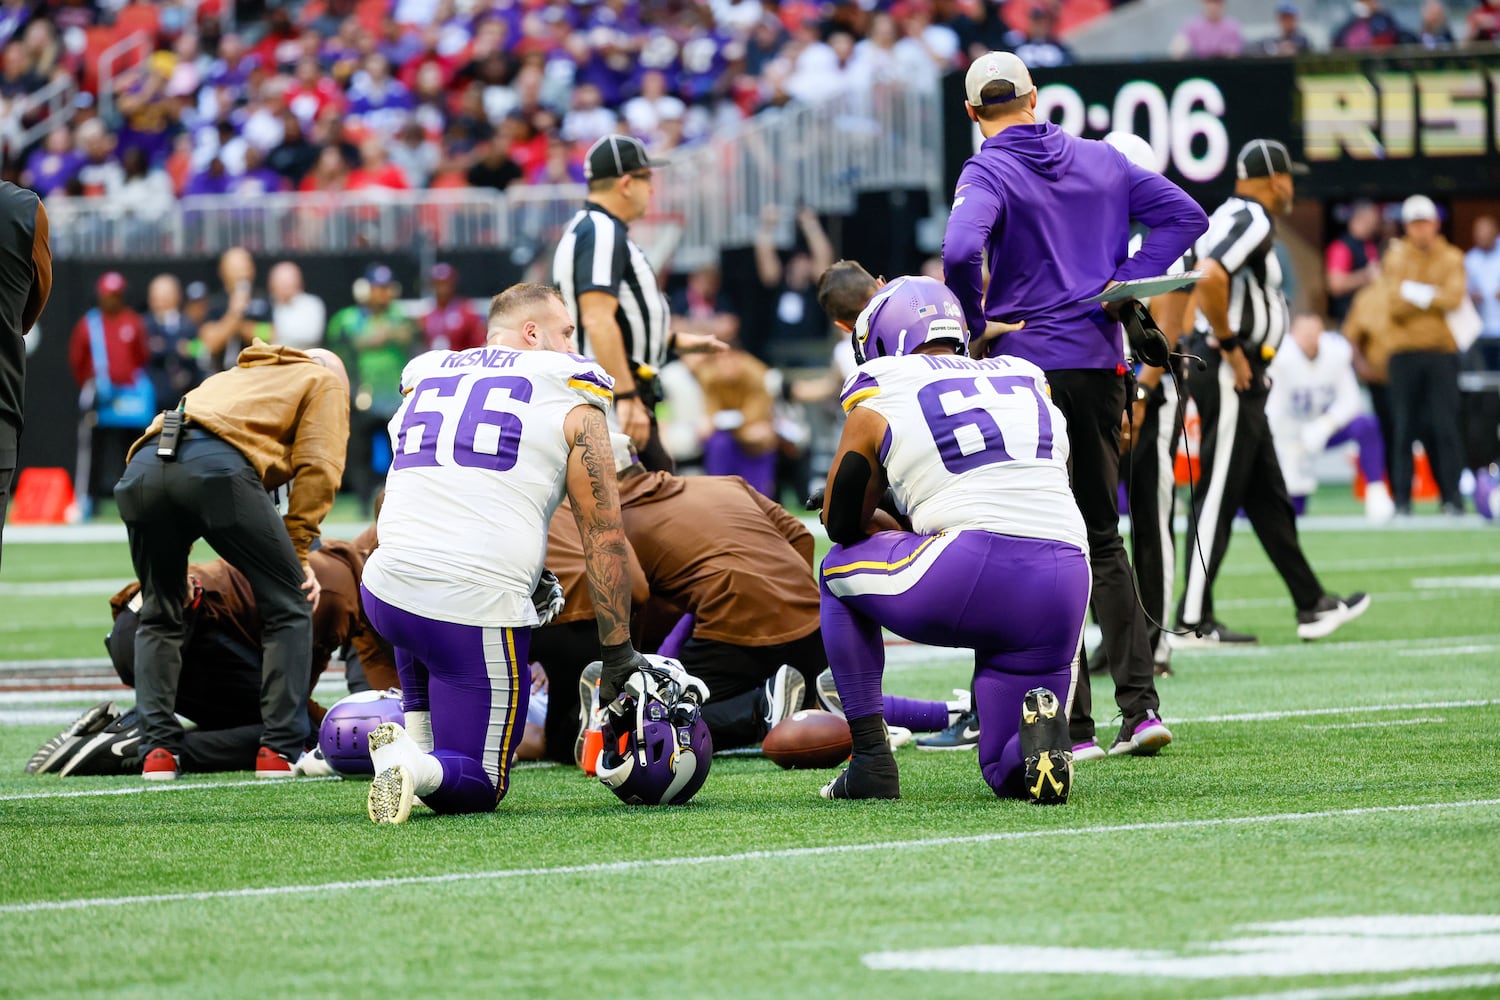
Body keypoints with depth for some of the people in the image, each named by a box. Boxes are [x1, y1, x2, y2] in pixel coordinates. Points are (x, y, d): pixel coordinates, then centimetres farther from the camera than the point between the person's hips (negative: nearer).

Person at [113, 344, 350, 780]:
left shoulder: (233, 377, 43)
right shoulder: (325, 382, 27)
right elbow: (317, 467, 10)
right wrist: (297, 551, 11)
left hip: (143, 466, 5)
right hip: (219, 465, -5)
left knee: (160, 616, 23)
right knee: (288, 608, 11)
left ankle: (157, 748, 12)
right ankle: (280, 749, 6)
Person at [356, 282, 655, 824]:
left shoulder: (423, 380, 21)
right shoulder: (571, 401, 7)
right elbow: (604, 536, 7)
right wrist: (619, 654, 12)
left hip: (385, 591, 5)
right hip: (480, 613, -5)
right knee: (477, 788, 8)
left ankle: (416, 735, 22)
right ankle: (419, 768, -23)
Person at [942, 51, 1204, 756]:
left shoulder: (987, 174, -8)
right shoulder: (1101, 161, 9)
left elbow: (960, 253, -26)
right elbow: (1184, 216, 9)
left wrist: (975, 329, -11)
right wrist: (1124, 280, 5)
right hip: (1101, 362, 5)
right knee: (1102, 540, 14)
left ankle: (1069, 724, 0)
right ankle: (1140, 705, 1)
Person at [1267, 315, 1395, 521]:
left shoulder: (1336, 352, -17)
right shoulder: (1282, 358, -24)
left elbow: (1349, 401, -14)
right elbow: (1275, 412, -20)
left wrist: (1324, 425, -30)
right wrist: (1291, 454, -20)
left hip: (1326, 429, 1)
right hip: (1292, 433, -1)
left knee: (1365, 425, -32)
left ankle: (1376, 493, -24)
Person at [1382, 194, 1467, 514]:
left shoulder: (1451, 258, 7)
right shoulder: (1396, 257, 6)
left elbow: (1455, 297, -8)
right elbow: (1394, 303, -6)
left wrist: (1414, 293, -9)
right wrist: (1433, 297, -10)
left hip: (1441, 349, 0)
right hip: (1404, 350, 0)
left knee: (1445, 425, -4)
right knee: (1404, 426, 0)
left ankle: (1452, 496, -2)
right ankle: (1401, 497, 4)